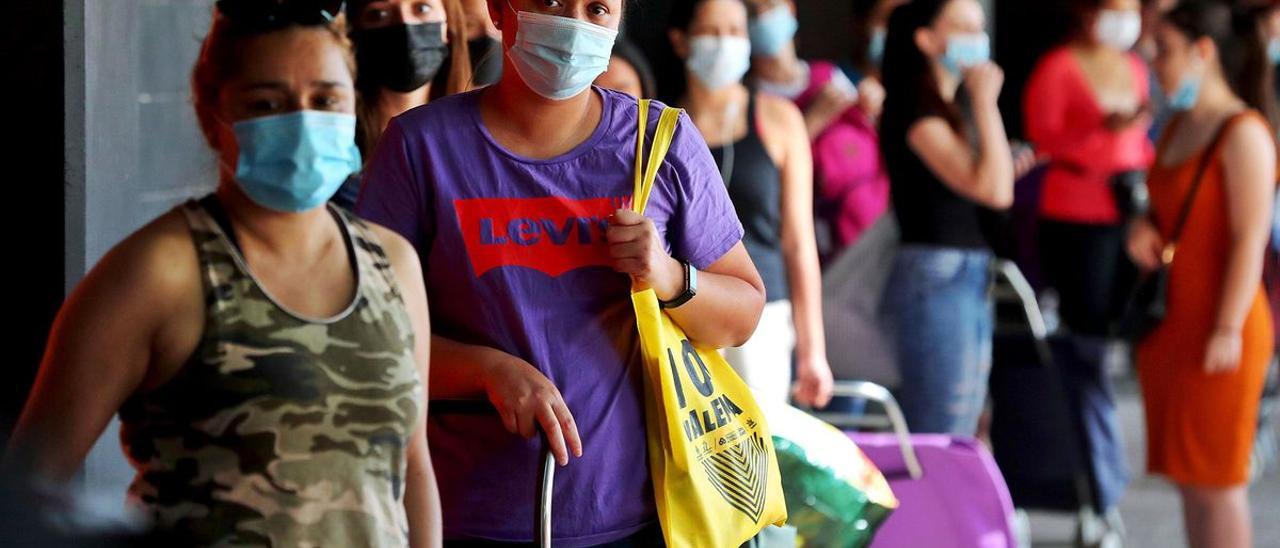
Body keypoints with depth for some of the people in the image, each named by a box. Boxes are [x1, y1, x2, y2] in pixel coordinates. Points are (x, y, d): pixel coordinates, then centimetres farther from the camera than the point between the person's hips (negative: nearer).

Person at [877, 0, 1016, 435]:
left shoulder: (944, 109, 17)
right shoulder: (917, 111, -12)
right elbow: (993, 189, -22)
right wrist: (985, 101, -15)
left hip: (968, 282, 10)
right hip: (935, 281, -10)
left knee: (959, 444, 12)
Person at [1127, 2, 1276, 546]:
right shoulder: (1177, 129, 14)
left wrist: (1228, 329, -20)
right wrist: (1143, 231, 3)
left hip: (1215, 331, -8)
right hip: (1168, 327, 8)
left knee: (1216, 479, -5)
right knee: (1188, 478, 10)